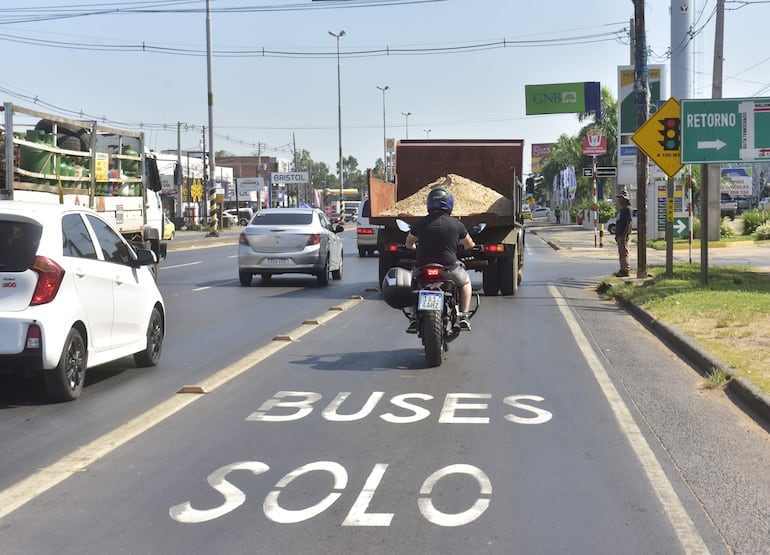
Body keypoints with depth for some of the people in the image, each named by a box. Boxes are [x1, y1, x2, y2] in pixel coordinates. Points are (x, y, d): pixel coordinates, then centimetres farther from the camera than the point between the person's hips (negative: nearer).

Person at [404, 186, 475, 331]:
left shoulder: (420, 223, 0)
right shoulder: (456, 224, -1)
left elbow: (409, 243, 18)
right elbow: (469, 245, 15)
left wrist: (416, 247, 42)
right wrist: (471, 245, 40)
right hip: (449, 268, 0)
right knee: (465, 282, 32)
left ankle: (414, 319, 18)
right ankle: (463, 317, 19)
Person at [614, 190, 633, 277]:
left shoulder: (627, 209, -11)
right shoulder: (621, 209, 18)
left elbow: (629, 222, -18)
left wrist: (624, 235, -22)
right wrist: (616, 234, 21)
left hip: (623, 235, -10)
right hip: (619, 234, 10)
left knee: (624, 252, -9)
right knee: (620, 253, 12)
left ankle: (626, 270, -7)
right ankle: (622, 270, 18)